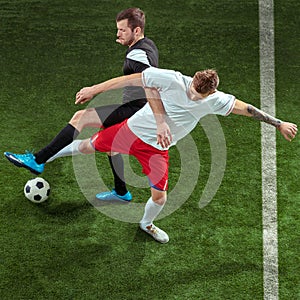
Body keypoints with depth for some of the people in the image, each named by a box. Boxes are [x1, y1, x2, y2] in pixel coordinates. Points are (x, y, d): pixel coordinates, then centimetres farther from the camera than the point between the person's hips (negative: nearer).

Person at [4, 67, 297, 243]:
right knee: (87, 145, 2)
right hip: (132, 130, -2)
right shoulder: (172, 79, -24)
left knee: (160, 195, 2)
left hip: (156, 149, 2)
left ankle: (146, 224, 39)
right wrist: (95, 89, -15)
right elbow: (132, 79, -17)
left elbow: (245, 108, -7)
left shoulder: (215, 101, -15)